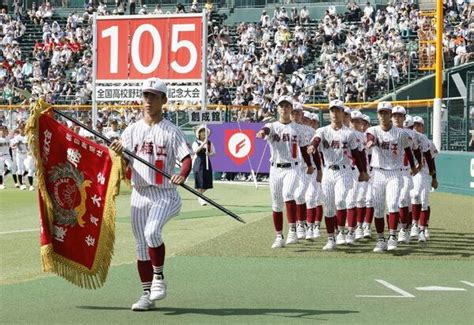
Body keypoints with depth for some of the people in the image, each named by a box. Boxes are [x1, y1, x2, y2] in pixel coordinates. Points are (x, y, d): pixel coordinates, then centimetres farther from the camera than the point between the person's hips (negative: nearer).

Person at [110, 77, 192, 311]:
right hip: (139, 194, 5)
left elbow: (186, 158, -12)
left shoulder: (171, 131, -2)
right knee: (141, 245, 7)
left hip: (164, 194, -5)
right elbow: (123, 163, 6)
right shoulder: (132, 130, 10)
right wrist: (117, 153, -17)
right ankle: (147, 295, 15)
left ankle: (159, 277, -6)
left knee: (151, 232, -26)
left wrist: (182, 175, -33)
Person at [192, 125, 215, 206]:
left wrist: (209, 154, -15)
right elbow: (195, 151, -20)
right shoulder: (196, 143, -2)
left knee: (207, 182, 4)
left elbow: (213, 152, 8)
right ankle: (201, 199, -1)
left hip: (207, 163, 4)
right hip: (198, 162, -4)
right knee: (200, 181, -7)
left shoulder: (209, 143, 9)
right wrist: (203, 144, -31)